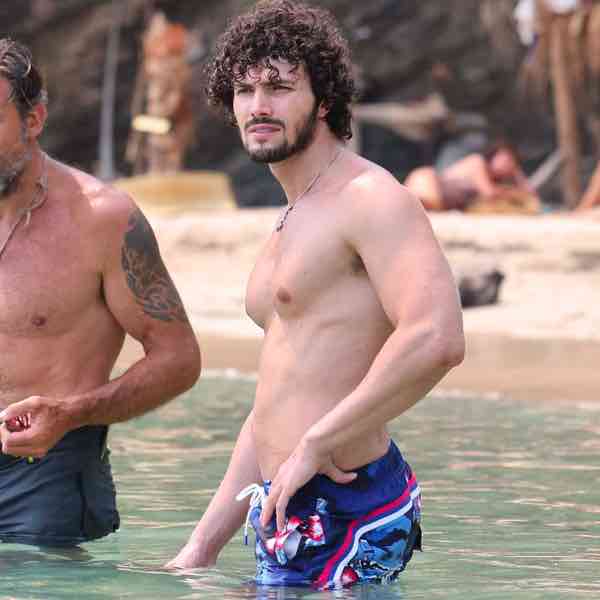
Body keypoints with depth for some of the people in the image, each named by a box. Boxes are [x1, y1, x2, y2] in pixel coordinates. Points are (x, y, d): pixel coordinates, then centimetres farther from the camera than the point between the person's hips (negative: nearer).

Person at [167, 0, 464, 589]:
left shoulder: (368, 198, -10)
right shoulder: (291, 225, 21)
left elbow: (435, 339, -27)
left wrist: (316, 444, -20)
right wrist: (201, 547, 19)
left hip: (342, 514, -9)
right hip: (287, 514, 9)